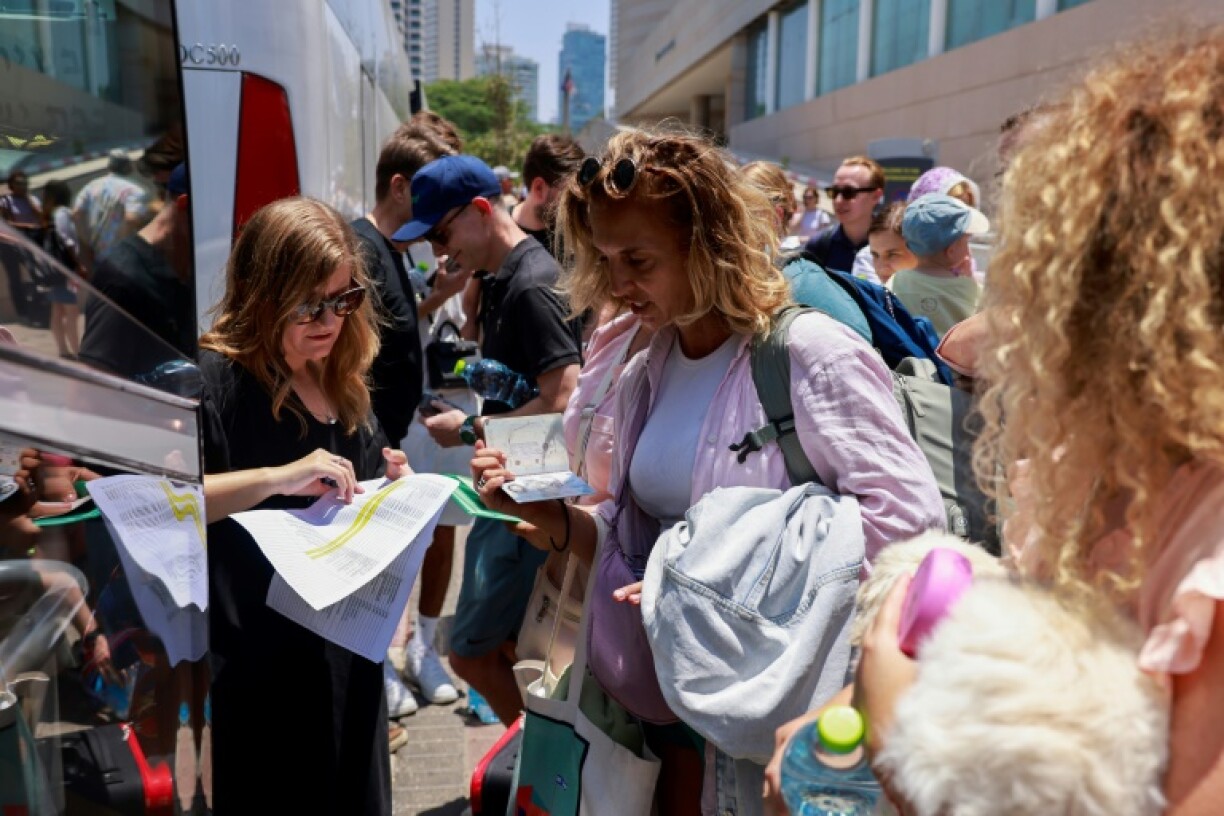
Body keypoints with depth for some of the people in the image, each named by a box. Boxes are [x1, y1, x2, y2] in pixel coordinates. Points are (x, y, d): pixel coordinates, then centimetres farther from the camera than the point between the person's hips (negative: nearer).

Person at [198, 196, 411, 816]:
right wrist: (278, 476, -33)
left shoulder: (346, 387, 8)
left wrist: (393, 488, -3)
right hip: (254, 674, -7)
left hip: (347, 664, 7)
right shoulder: (212, 379, -15)